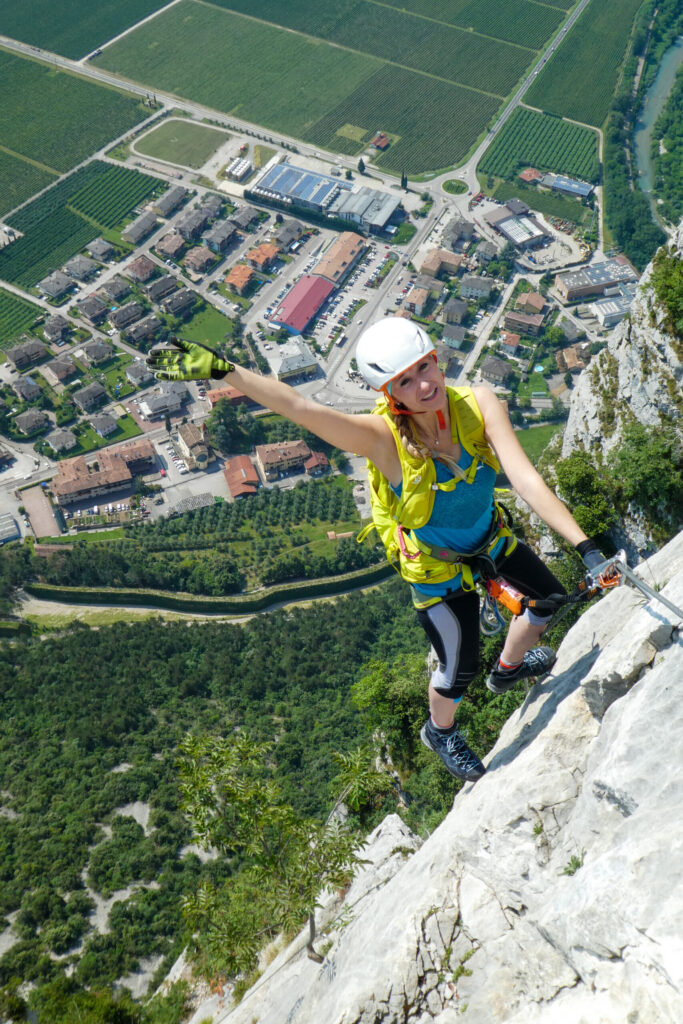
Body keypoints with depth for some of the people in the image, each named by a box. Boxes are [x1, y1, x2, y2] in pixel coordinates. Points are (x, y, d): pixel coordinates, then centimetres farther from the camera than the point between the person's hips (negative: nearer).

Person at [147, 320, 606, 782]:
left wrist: (584, 545, -41)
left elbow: (527, 479, -33)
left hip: (492, 537, 4)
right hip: (438, 565, -4)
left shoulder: (479, 404, -26)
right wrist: (222, 369, -55)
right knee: (460, 668, 12)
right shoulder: (382, 438, -34)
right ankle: (441, 731, 50)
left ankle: (509, 668, 57)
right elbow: (299, 405, -45)